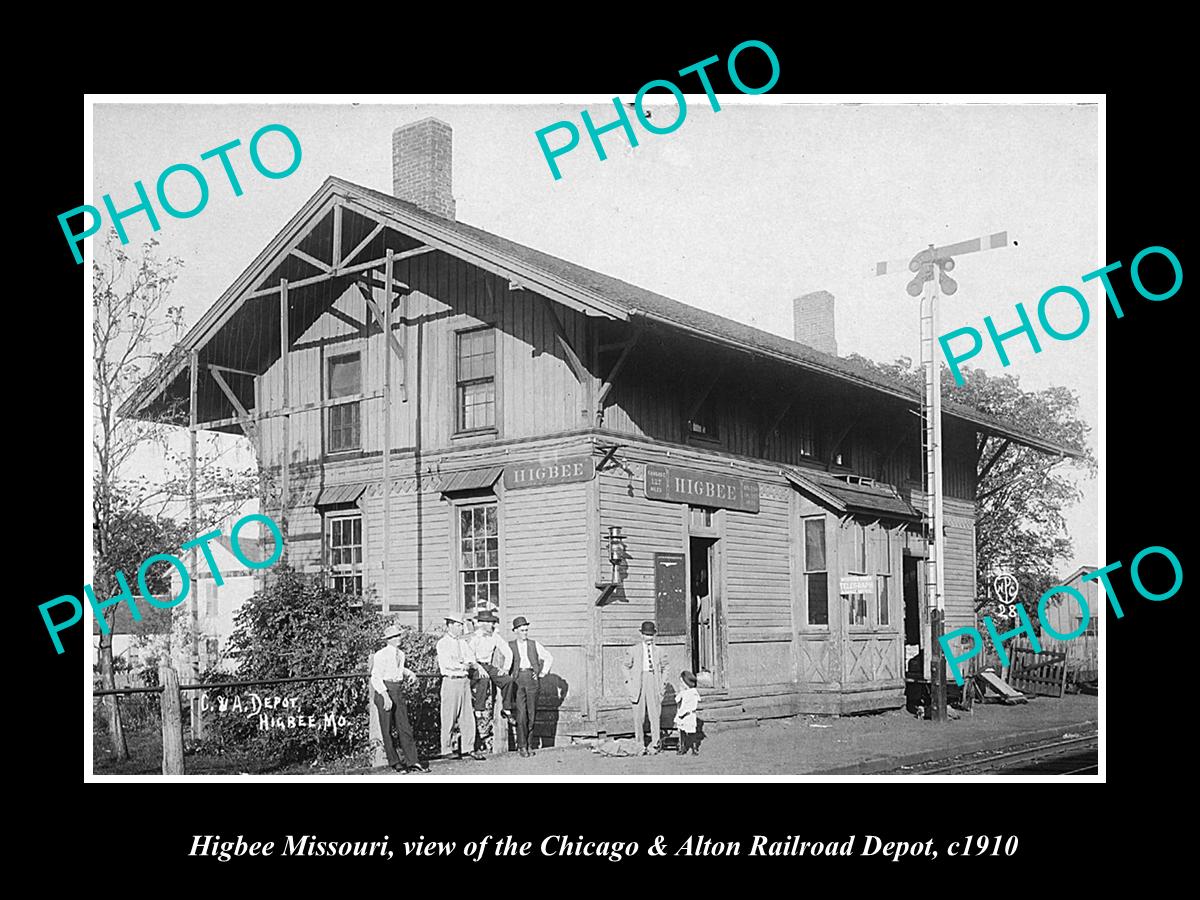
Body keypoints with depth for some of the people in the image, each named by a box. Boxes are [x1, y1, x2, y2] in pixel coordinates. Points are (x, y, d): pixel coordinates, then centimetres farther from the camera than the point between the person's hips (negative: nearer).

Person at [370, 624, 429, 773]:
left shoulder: (401, 654, 10)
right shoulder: (381, 655, -11)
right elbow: (375, 678, -14)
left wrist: (409, 673, 10)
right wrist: (386, 696, -21)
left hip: (399, 691, 6)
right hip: (384, 690, -6)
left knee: (405, 727, 3)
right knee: (387, 730, 3)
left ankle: (412, 761, 4)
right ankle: (394, 762, 12)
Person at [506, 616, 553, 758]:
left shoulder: (534, 645, 16)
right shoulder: (510, 646, 11)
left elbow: (549, 658, 20)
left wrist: (543, 672, 11)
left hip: (532, 678, 2)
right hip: (518, 679, -2)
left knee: (532, 713, -1)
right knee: (521, 713, -11)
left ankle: (528, 744, 10)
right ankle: (522, 746, -6)